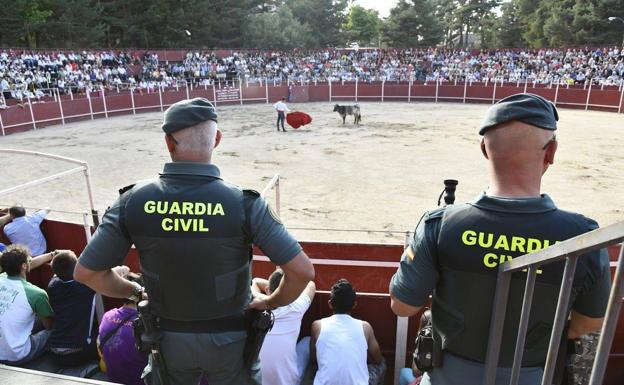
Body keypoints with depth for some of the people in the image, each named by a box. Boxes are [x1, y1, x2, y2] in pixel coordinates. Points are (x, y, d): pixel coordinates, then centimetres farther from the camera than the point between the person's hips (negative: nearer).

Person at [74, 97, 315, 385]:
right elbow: (303, 271, -25)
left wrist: (134, 292, 8)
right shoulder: (244, 202, -25)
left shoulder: (133, 201, -18)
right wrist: (271, 302, -6)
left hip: (168, 339, 2)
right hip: (228, 339, -1)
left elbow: (86, 272, -9)